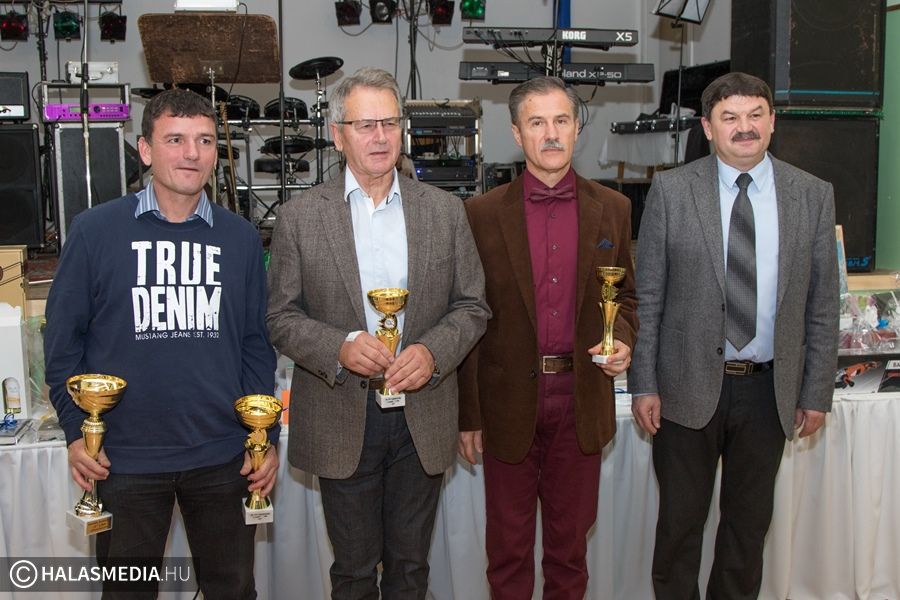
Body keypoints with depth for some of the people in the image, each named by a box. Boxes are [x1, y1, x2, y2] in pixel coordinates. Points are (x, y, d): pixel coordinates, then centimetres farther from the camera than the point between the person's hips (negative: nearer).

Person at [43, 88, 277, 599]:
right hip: (124, 458, -1)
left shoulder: (240, 238, 3)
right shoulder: (95, 230, -4)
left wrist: (267, 435, 2)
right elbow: (64, 340, 1)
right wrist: (76, 431, -5)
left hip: (223, 457, 2)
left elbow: (257, 344, 7)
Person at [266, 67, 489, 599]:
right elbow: (282, 317, -2)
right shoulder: (300, 217, -2)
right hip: (342, 420, -1)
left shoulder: (445, 211, 3)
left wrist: (432, 351, -15)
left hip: (423, 417, 2)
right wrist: (340, 347, -20)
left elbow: (472, 305, 4)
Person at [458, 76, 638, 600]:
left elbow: (626, 295, 13)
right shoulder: (484, 213, -3)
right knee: (508, 545, 13)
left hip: (581, 401, 2)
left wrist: (623, 340, -10)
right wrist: (468, 415, -3)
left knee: (571, 540, 16)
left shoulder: (612, 209, 3)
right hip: (510, 403, -1)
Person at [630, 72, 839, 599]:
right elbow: (648, 296, -3)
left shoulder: (813, 196, 1)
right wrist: (643, 384, -6)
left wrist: (817, 392, 3)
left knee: (750, 519, 16)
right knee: (680, 519, 11)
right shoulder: (671, 190, -4)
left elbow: (822, 305, 4)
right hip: (688, 386, -1)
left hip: (769, 389, 2)